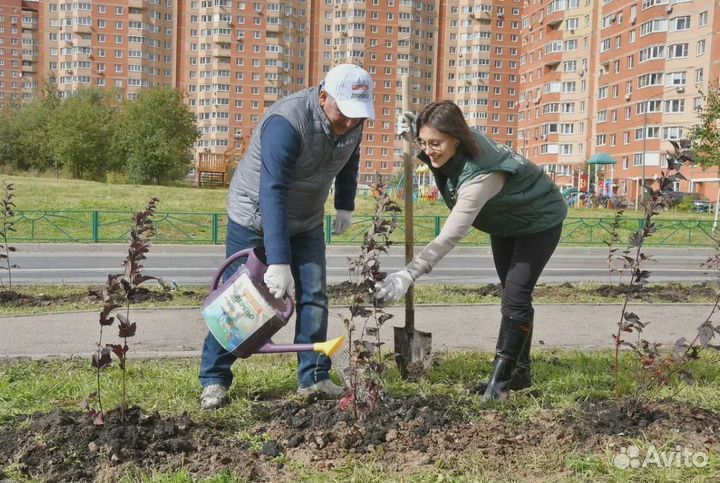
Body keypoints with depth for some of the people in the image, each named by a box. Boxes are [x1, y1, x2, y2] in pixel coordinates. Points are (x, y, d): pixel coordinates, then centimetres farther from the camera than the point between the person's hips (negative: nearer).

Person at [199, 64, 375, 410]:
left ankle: (314, 378, 8)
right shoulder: (286, 122, -33)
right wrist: (278, 262, -43)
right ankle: (214, 380, 10)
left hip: (307, 221, 6)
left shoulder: (352, 120, -9)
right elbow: (273, 193, -39)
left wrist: (345, 205, 11)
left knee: (313, 296, -1)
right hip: (255, 217, -6)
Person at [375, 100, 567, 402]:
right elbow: (426, 154, 4)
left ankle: (501, 379, -6)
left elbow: (451, 235, -52)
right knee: (512, 293, 13)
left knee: (516, 295, -15)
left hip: (539, 221, -8)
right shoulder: (451, 151, -22)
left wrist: (409, 274, -60)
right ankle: (520, 371, 24)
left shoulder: (481, 173, -44)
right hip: (506, 222, 9)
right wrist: (410, 134, -21)